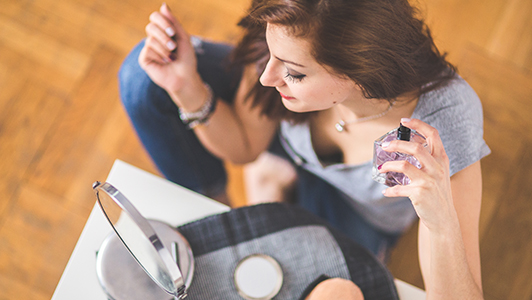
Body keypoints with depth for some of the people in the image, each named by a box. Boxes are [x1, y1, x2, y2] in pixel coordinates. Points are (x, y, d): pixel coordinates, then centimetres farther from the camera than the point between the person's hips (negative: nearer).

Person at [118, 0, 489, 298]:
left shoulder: (444, 123, -42)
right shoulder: (291, 46, -32)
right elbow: (243, 147, -13)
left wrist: (442, 222, -57)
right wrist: (187, 87, -30)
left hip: (361, 214, -2)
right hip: (292, 135, 3)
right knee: (147, 78, -12)